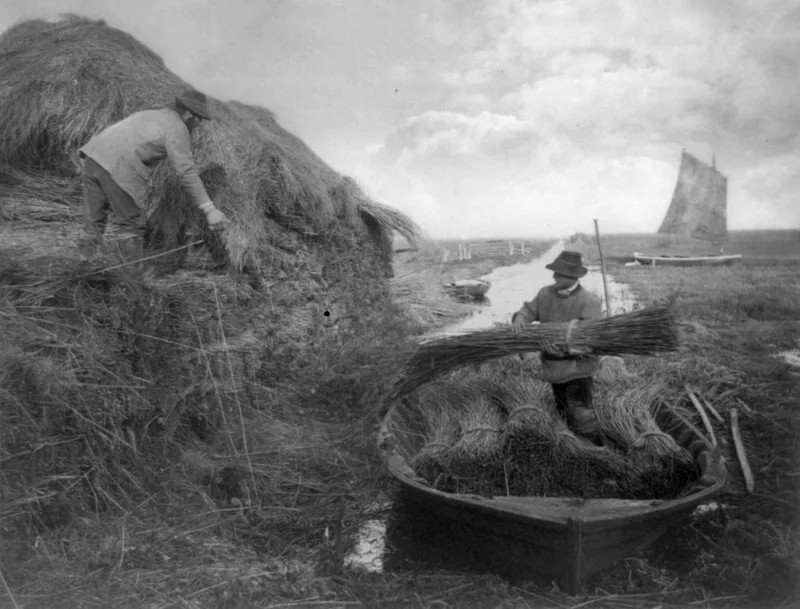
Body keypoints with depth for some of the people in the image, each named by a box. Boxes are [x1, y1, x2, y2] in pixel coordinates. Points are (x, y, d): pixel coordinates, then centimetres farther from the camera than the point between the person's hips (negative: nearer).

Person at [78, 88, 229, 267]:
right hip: (118, 170, -8)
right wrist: (210, 210, -12)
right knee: (132, 227, 5)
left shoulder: (148, 115, 28)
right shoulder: (177, 127, 1)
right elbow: (187, 173, -8)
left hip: (94, 156, 8)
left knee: (94, 224, 12)